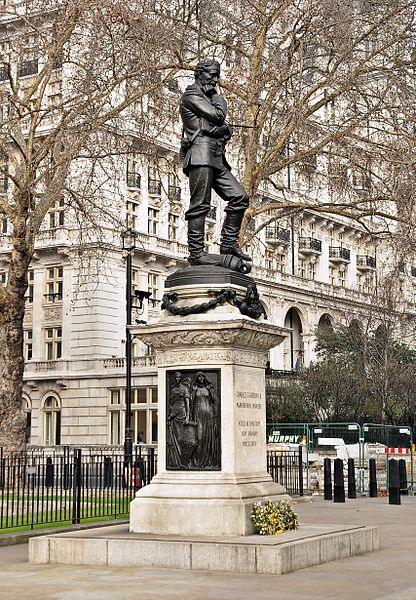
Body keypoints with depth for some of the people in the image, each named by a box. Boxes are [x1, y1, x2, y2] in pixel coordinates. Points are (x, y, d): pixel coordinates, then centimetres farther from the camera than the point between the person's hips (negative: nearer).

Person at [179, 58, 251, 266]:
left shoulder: (209, 98, 30)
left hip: (217, 159, 9)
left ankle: (229, 243, 5)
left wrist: (224, 128, -4)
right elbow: (216, 116, -10)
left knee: (240, 197, 2)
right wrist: (217, 98, 9)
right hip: (201, 153, -9)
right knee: (200, 204, -12)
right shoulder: (191, 95, 2)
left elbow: (223, 125, 20)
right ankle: (196, 252, -13)